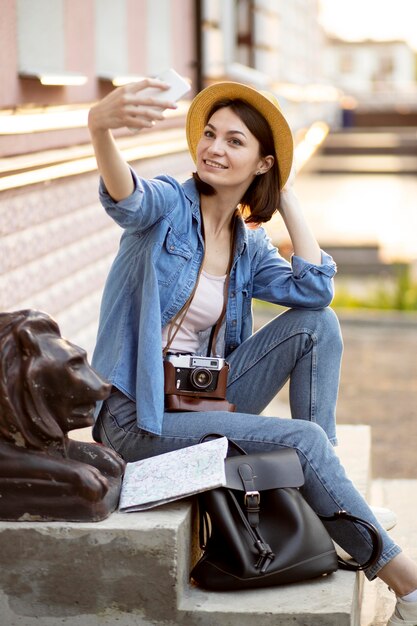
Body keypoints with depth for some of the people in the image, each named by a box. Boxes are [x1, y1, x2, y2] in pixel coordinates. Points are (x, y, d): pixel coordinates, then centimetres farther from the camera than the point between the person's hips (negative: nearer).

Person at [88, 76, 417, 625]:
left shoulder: (249, 244, 9)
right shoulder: (170, 206, -9)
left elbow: (315, 289, -9)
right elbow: (125, 198, -35)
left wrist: (287, 197, -1)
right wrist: (99, 127, -58)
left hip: (202, 398, 7)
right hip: (136, 416, -7)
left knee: (316, 322, -8)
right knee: (302, 440, -20)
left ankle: (329, 497, -5)